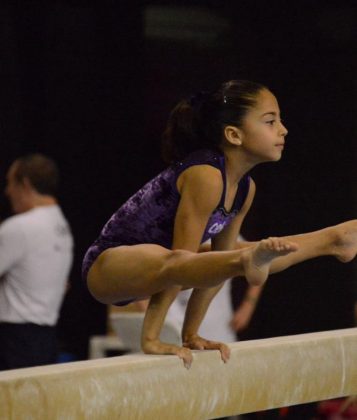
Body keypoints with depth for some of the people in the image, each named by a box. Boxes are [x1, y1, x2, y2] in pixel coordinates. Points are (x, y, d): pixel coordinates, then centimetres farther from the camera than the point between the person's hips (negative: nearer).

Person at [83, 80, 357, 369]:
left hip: (147, 273, 11)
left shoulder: (245, 188, 5)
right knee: (169, 262, -43)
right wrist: (151, 339, -26)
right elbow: (180, 261, -25)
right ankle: (249, 260, -70)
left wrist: (191, 335, 5)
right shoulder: (205, 175, -23)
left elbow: (214, 265, 8)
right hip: (107, 265, -10)